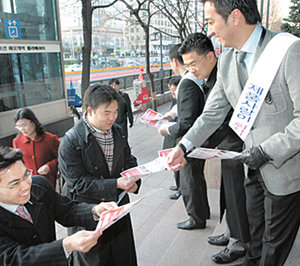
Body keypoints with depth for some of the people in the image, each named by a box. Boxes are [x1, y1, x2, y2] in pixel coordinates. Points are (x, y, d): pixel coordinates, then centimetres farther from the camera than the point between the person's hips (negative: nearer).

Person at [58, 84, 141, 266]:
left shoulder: (118, 131, -1)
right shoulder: (71, 141, -21)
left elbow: (128, 159, 9)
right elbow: (77, 183, -22)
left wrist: (134, 179, -14)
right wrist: (115, 184, -29)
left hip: (118, 206, 6)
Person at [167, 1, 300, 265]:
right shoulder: (227, 61, 2)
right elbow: (213, 113, 5)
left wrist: (267, 151, -22)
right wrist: (184, 146, -5)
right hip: (255, 167, 6)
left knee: (275, 244, 16)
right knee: (256, 235, 26)